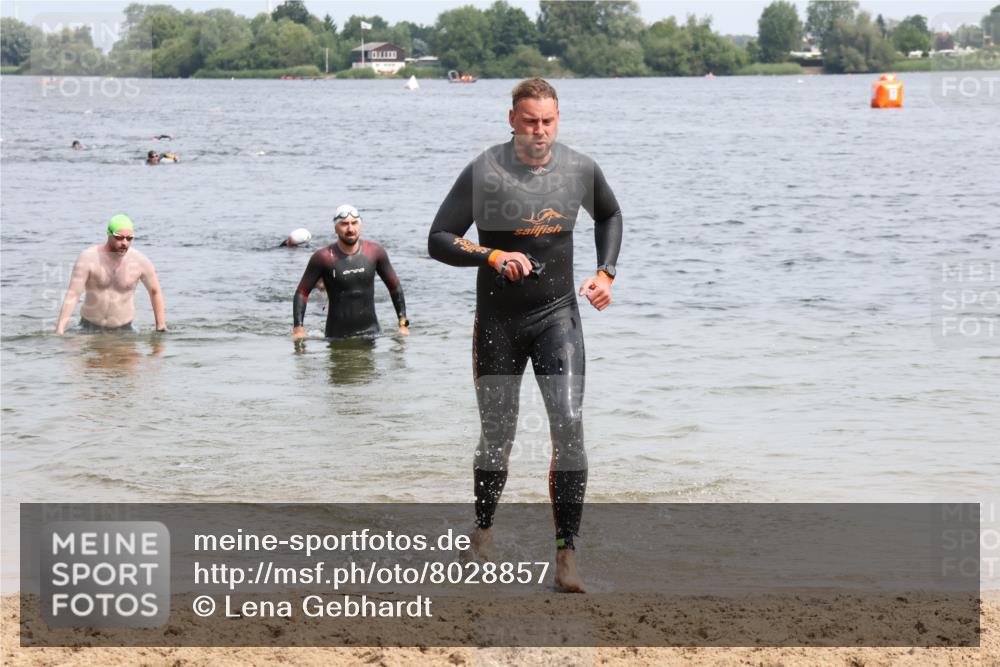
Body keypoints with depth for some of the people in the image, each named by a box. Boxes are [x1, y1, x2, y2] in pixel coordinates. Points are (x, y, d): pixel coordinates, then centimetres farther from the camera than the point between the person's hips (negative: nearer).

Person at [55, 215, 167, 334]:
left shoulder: (140, 261, -7)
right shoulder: (88, 258, -12)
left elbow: (155, 292, 8)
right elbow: (72, 295, -16)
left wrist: (161, 327, 7)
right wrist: (59, 330, -23)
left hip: (123, 329, 1)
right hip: (91, 327, -1)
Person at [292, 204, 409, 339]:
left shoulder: (374, 252, 0)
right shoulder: (324, 257, -8)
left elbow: (394, 286, 11)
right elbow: (302, 292, -4)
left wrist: (403, 324, 7)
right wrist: (298, 328, -15)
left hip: (370, 332, 2)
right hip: (337, 335, -2)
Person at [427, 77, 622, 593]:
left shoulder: (580, 169, -1)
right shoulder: (485, 172, -12)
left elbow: (609, 215, 21)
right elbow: (439, 240, -11)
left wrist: (605, 273, 8)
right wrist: (494, 256, -26)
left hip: (558, 317, 1)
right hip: (498, 322, -1)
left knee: (569, 427, -15)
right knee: (497, 438, 8)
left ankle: (566, 553, -12)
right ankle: (482, 530, 34)